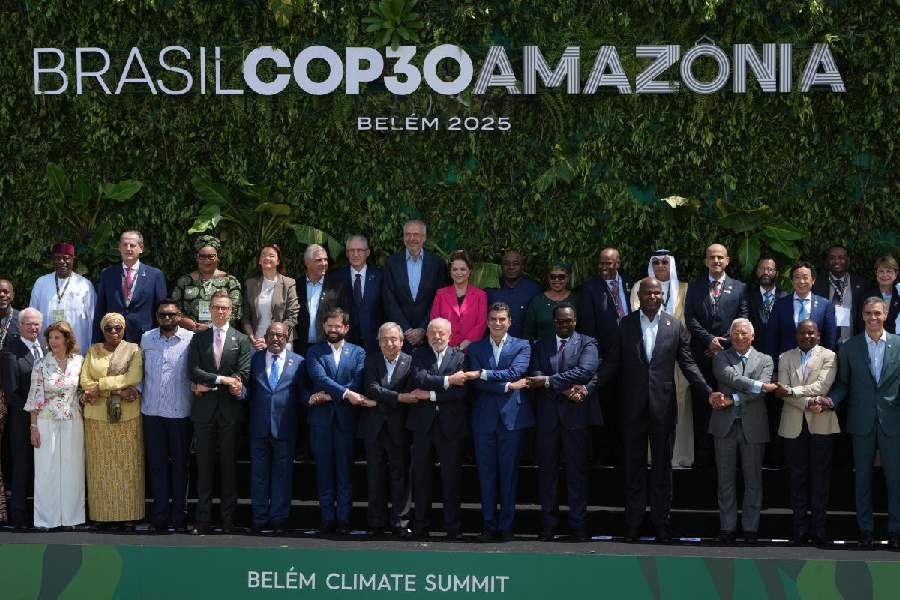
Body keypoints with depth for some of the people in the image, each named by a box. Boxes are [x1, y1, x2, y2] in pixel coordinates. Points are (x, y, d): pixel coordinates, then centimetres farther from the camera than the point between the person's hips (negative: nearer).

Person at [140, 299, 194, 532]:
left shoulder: (190, 339, -4)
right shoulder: (147, 338, 7)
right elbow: (140, 367, 17)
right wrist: (138, 389, 5)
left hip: (180, 412, -3)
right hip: (152, 410, 3)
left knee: (180, 463, 5)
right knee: (156, 463, 7)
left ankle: (179, 514, 13)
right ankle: (160, 514, 13)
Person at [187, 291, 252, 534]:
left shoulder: (241, 340, 4)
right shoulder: (199, 338, 9)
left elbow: (243, 375, -5)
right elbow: (193, 370, -2)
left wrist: (209, 385, -8)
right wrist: (222, 379, -13)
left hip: (230, 409, -1)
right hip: (204, 410, 1)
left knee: (229, 464, 3)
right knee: (204, 465, 3)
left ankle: (228, 520, 7)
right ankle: (203, 519, 5)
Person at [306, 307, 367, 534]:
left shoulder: (357, 353, 8)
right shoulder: (314, 352, 7)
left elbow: (357, 384, -3)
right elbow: (320, 378, -9)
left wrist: (329, 396, -11)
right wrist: (345, 393, -20)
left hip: (346, 419, 0)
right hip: (321, 418, 0)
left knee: (345, 470, 0)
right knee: (324, 470, 3)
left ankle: (343, 518, 4)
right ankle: (327, 518, 8)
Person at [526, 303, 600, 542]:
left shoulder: (587, 344, 5)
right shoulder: (541, 345, 13)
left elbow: (586, 371, -14)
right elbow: (536, 377, 0)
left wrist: (549, 381, -17)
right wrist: (565, 389, -14)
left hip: (576, 414, -2)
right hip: (547, 415, 2)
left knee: (577, 471, 0)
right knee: (547, 470, 4)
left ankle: (578, 525, 4)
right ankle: (548, 524, 9)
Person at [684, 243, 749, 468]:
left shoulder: (739, 288, 10)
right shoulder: (695, 287, 13)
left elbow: (743, 320, 3)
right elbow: (690, 318, 3)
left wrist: (723, 343, -7)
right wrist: (709, 339, -10)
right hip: (701, 354, 1)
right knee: (701, 408, -1)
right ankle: (702, 455, 2)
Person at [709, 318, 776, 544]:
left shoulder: (765, 360, 8)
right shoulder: (721, 357, 8)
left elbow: (763, 390, -8)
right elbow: (730, 377, -13)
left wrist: (731, 400, -15)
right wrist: (759, 385, -17)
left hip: (753, 426, 0)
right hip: (725, 425, 0)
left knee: (753, 480, 4)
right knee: (726, 480, 4)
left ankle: (750, 527, 13)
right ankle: (727, 527, 11)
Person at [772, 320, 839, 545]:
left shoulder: (828, 356, 4)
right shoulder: (786, 358, 11)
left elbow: (822, 386, -11)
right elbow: (783, 392, -1)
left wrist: (791, 392, -15)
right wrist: (808, 403, -15)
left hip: (821, 425, -2)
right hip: (794, 425, 2)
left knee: (820, 478, 0)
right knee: (797, 478, 4)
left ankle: (819, 530, 4)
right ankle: (800, 528, 8)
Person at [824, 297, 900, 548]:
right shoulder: (849, 347, 5)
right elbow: (843, 383, 8)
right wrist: (832, 399, -10)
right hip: (862, 421, 1)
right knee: (862, 477, 8)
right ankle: (865, 528, 16)